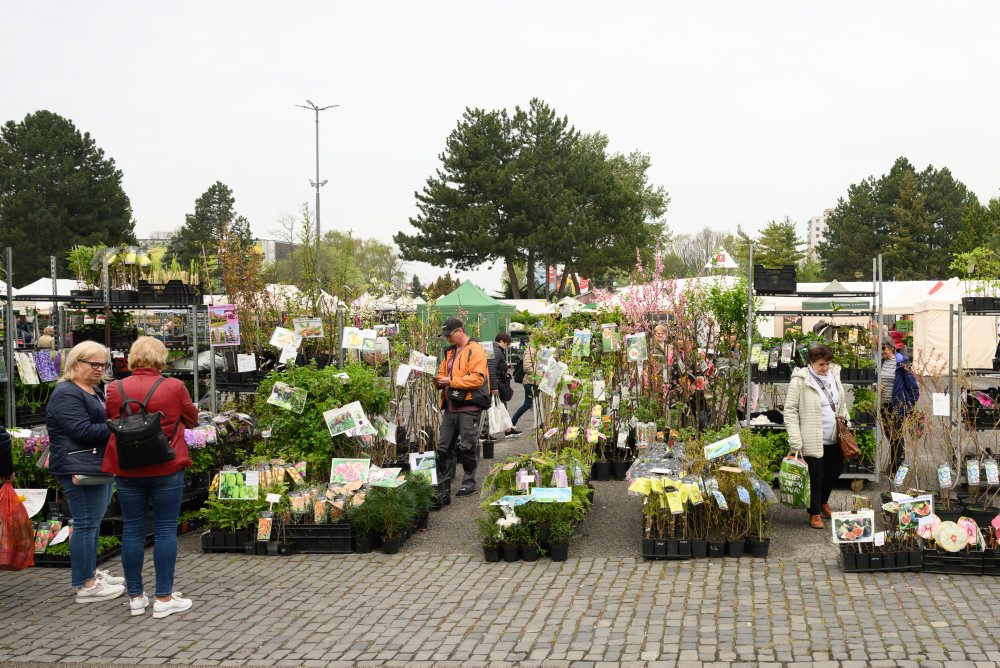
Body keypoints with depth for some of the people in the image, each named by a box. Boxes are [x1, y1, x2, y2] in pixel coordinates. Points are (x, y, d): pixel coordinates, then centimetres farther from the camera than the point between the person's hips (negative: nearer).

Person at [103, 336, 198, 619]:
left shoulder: (115, 389, -3)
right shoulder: (174, 387, -10)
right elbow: (192, 419, 5)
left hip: (127, 471, 3)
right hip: (166, 468, -2)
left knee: (132, 529, 9)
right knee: (165, 530, 3)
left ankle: (135, 597, 16)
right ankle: (164, 598, 6)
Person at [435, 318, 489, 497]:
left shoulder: (475, 350, -10)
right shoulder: (449, 352, 17)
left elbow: (477, 378, -19)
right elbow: (442, 372, 23)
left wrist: (451, 382, -19)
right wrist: (439, 380, -2)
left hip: (468, 407, -8)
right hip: (450, 407, 8)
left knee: (468, 447, 0)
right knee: (444, 446, 10)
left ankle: (469, 483, 10)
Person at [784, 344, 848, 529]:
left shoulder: (834, 376, 8)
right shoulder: (800, 380, -13)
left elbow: (841, 405, 20)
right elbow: (790, 410, -13)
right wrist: (795, 441, -17)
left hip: (833, 438, 6)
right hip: (812, 440, -6)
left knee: (836, 469, 15)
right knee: (816, 475, 1)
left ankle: (823, 502, 39)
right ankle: (815, 513, 18)